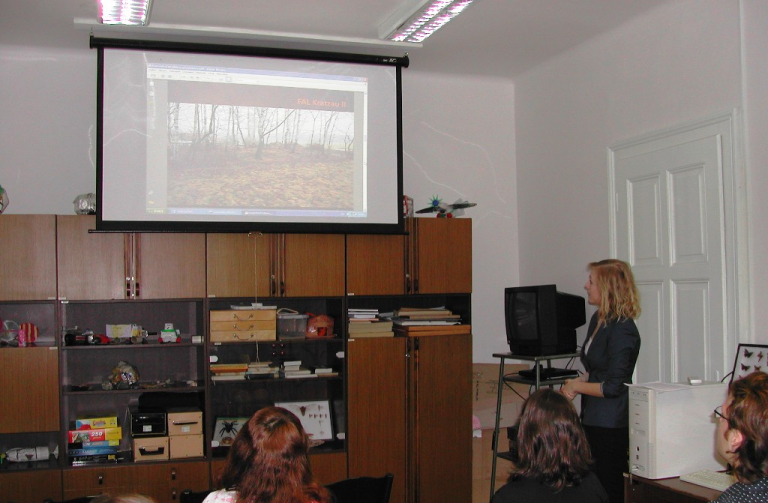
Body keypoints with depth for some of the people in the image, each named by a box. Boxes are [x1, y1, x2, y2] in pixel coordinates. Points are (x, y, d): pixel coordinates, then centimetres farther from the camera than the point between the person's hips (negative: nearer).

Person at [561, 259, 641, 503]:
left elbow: (613, 387, -19)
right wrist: (574, 383, 2)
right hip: (593, 419, 9)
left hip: (611, 425, -9)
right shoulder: (598, 319, 10)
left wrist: (576, 386, -8)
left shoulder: (622, 330, -19)